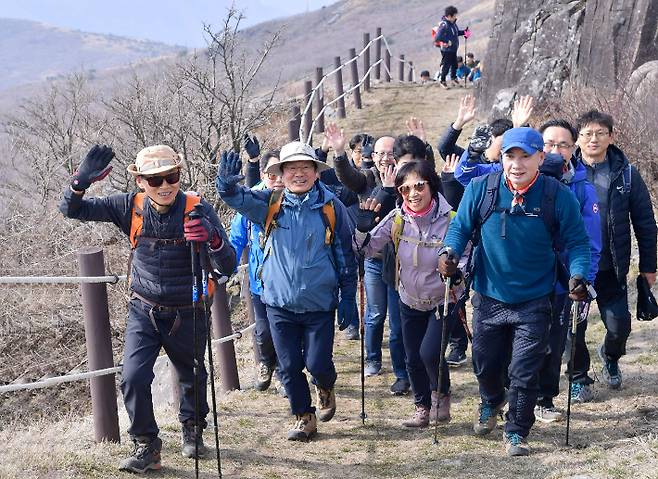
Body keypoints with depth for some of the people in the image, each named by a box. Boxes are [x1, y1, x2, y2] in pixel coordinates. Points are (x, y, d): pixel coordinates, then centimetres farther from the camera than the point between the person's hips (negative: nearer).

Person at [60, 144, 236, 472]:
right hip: (144, 312, 1)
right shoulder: (131, 207, -12)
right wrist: (81, 181, -29)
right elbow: (73, 210, -8)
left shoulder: (198, 210, -20)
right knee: (133, 379, -15)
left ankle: (192, 429, 48)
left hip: (187, 314, -1)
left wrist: (213, 239, -46)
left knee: (193, 377, 19)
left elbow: (227, 267, -25)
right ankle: (146, 446, 5)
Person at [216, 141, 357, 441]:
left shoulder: (332, 208, -4)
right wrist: (226, 182, -38)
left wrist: (348, 300, 1)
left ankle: (325, 388, 34)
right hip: (280, 303, 2)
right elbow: (237, 197, -13)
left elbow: (346, 256, 2)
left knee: (317, 364, -1)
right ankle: (304, 418, 26)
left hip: (319, 304, -2)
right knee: (289, 367, 7)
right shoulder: (270, 205, -1)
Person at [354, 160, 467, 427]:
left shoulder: (449, 220, -22)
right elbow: (365, 249, -6)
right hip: (410, 302, 4)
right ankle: (423, 409, 35)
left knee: (429, 353, -19)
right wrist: (362, 230, -26)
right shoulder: (397, 219, -11)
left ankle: (441, 394, 13)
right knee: (413, 360, 11)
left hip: (442, 302, -4)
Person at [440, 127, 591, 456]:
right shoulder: (480, 189, -10)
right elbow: (461, 227, 0)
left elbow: (577, 242, -5)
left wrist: (578, 274, -23)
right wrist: (449, 251, -20)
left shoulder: (559, 196, -12)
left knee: (523, 372, -1)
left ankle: (516, 432, 22)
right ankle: (490, 404, 54)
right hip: (488, 298, 2)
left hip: (533, 302, -2)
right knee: (485, 363, 21)